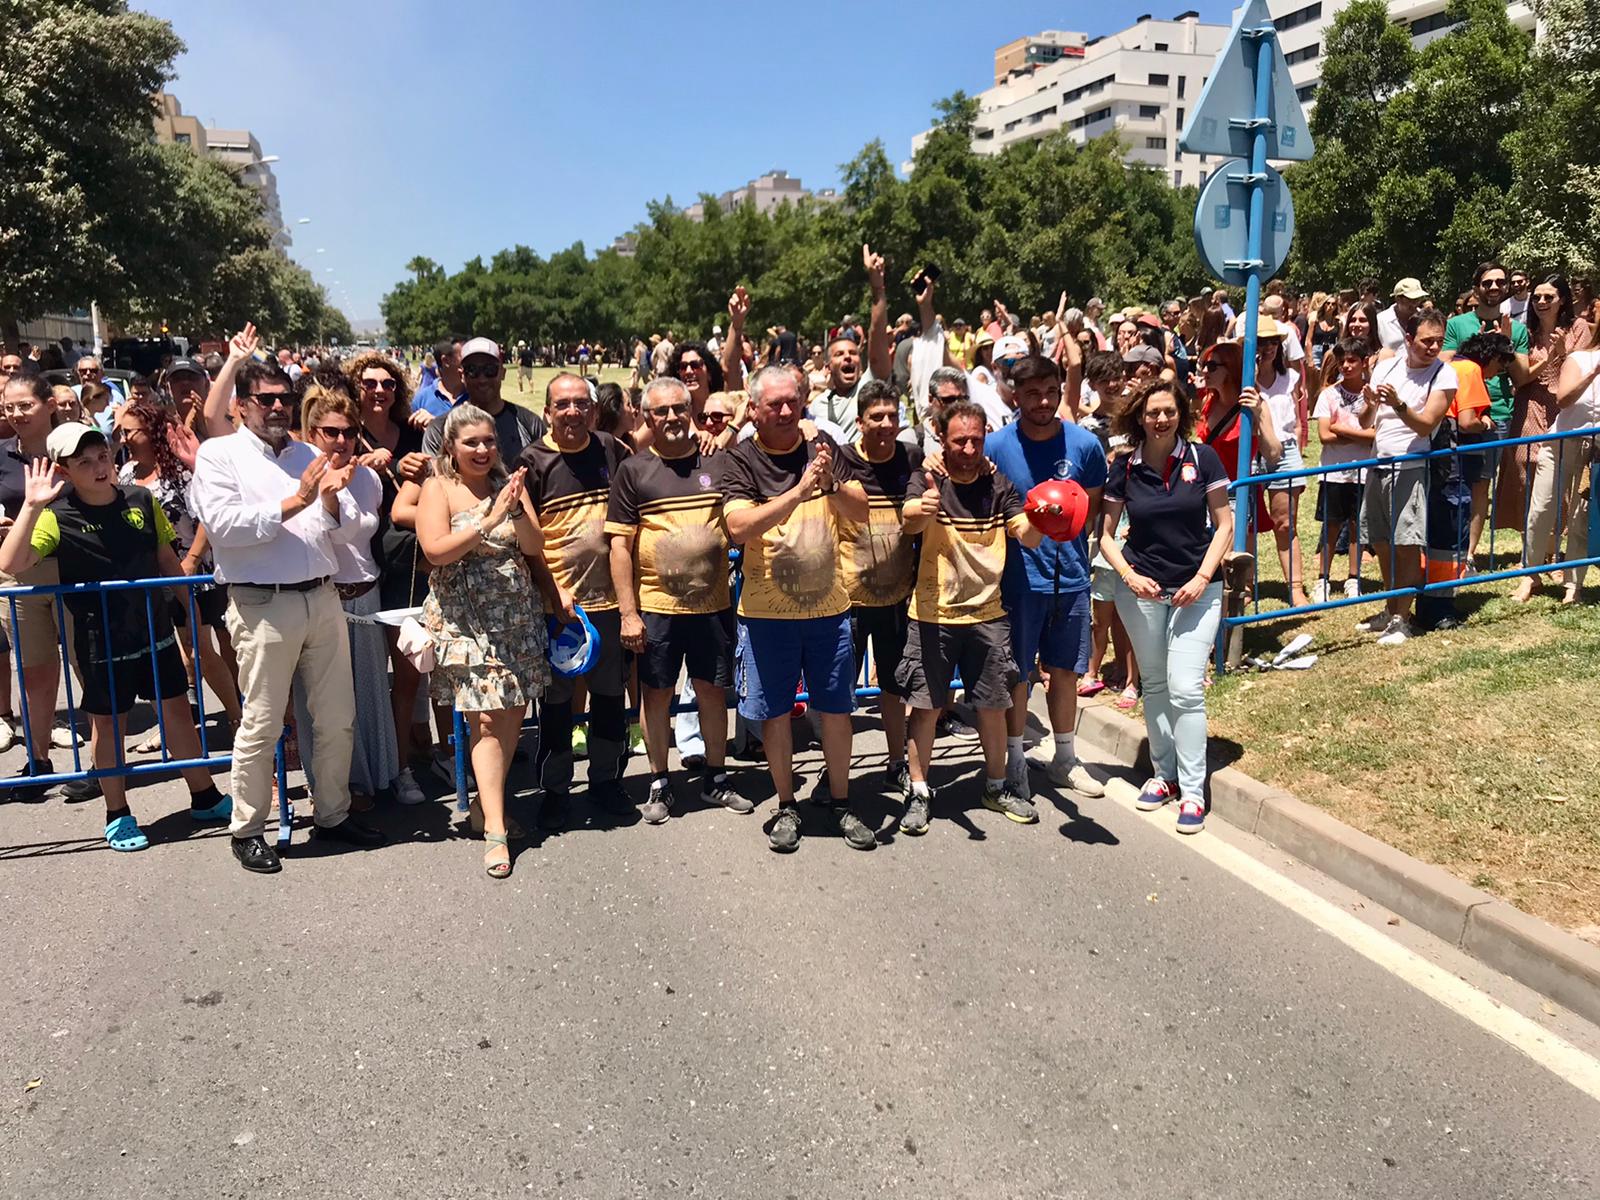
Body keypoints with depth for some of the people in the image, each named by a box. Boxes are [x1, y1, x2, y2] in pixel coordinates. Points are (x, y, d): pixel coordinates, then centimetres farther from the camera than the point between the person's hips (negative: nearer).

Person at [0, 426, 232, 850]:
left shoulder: (141, 501, -1)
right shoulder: (57, 518, -12)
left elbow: (167, 560, 10)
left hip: (156, 630, 4)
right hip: (101, 642, -3)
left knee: (178, 710, 12)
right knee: (107, 723, 9)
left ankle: (204, 797, 26)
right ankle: (117, 815, 25)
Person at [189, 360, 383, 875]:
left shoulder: (308, 454, 14)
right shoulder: (219, 454, 0)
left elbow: (347, 525, 9)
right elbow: (223, 525, -14)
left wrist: (332, 499, -13)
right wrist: (293, 503, -17)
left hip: (322, 598, 5)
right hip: (263, 605, -5)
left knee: (338, 719, 11)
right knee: (262, 725, 2)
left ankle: (332, 815, 27)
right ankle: (247, 830, 17)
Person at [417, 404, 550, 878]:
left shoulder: (507, 483, 8)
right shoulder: (437, 487, -3)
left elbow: (534, 547, 3)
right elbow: (436, 550, -16)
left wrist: (518, 510, -15)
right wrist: (490, 520, -22)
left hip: (516, 614, 5)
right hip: (464, 619, -5)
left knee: (514, 715, 7)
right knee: (486, 719, -10)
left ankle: (486, 806, 25)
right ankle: (495, 830, -7)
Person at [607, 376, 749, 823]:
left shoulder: (718, 462, 4)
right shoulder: (633, 470, 0)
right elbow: (620, 546, -3)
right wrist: (628, 614, -7)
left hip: (714, 604, 2)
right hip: (655, 606, -1)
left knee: (713, 691, 11)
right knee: (657, 694, 8)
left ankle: (715, 779, 28)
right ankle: (660, 786, 23)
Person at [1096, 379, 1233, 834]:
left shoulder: (1202, 458, -5)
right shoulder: (1125, 468, -2)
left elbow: (1223, 524, -1)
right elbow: (1105, 533, 2)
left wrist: (1202, 579, -11)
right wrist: (1129, 575, -13)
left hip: (1196, 589, -2)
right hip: (1141, 589, 2)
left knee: (1186, 689, -8)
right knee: (1155, 686, 13)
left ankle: (1192, 791, 1)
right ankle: (1164, 774, 28)